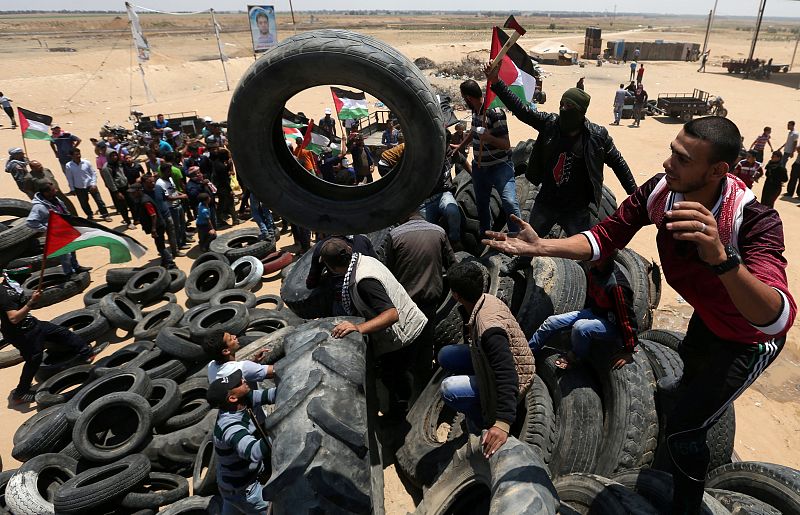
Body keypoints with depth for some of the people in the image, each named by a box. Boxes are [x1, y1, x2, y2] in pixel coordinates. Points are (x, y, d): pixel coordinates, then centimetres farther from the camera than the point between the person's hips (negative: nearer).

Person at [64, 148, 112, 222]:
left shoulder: (86, 163, -9)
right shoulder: (69, 166, -8)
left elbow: (93, 173, -1)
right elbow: (69, 178, 0)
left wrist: (93, 184, -9)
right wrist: (72, 189, 2)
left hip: (90, 185, -1)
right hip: (79, 188, 1)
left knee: (99, 200, 3)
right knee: (84, 203, 12)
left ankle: (105, 215, 14)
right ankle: (90, 216, 31)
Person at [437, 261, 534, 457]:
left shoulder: (489, 327, -37)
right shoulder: (486, 299, -10)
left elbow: (507, 377, -41)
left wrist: (503, 423, -44)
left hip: (514, 381, -9)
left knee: (448, 389, -23)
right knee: (446, 354, 2)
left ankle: (485, 420, 2)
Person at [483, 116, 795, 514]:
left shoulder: (754, 221, -40)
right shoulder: (660, 190, -25)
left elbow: (776, 319, -52)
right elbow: (605, 238, -19)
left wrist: (721, 257, -69)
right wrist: (540, 247, -33)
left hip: (749, 340, -6)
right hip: (709, 316, 7)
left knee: (682, 430, -6)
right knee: (691, 357, 38)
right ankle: (689, 389, 77)